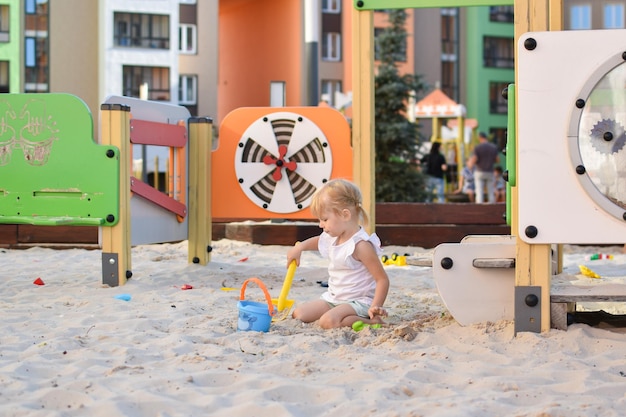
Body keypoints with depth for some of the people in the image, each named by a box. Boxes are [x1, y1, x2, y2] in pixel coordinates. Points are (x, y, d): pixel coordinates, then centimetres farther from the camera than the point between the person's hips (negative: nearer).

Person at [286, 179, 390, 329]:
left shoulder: (361, 245, -21)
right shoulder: (334, 237, 7)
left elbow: (382, 279, -20)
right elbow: (318, 241, 35)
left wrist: (375, 307, -30)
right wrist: (300, 247, 17)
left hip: (359, 301, -10)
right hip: (333, 299, 10)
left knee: (328, 321, -34)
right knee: (298, 314, -1)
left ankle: (371, 321, -20)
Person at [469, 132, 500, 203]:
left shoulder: (477, 147, -10)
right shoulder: (494, 147, 2)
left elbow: (473, 161, -13)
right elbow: (498, 160, 7)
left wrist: (471, 163, 11)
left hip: (479, 172, -3)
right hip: (490, 173, 3)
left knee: (480, 193, -2)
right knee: (491, 193, 8)